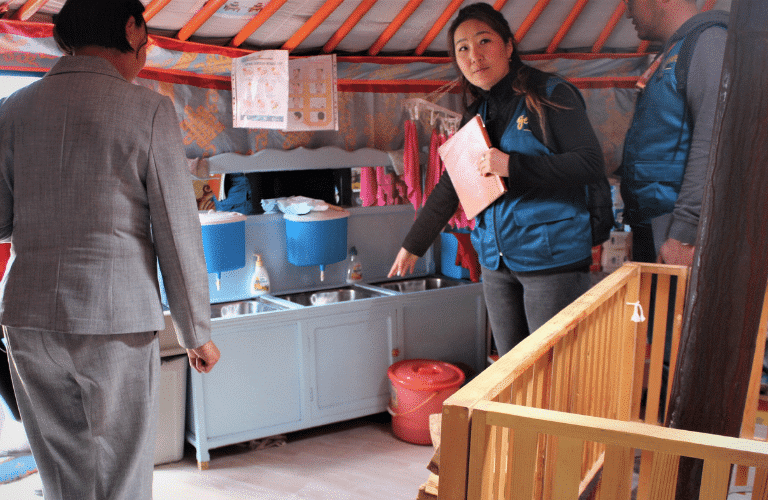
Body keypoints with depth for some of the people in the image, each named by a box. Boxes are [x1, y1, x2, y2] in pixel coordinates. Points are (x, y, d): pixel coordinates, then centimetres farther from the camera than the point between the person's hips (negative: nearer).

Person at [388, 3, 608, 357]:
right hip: (496, 261, 6)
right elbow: (449, 188, 20)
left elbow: (592, 164, -12)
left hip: (551, 258, -6)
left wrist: (513, 166, -20)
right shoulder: (477, 114, 14)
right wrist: (413, 245, 22)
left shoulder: (549, 95, -5)